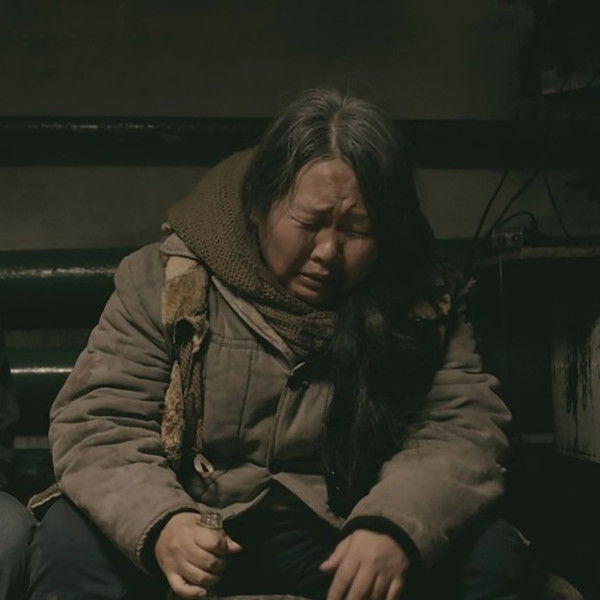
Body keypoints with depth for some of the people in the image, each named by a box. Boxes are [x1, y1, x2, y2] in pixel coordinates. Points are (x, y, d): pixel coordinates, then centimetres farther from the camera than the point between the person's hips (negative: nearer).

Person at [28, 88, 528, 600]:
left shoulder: (423, 300, -5)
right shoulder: (169, 279, -9)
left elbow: (466, 423, -9)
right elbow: (96, 421, -11)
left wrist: (396, 526, -30)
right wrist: (159, 522, -31)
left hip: (345, 538, 2)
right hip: (197, 535, -1)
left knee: (490, 552, -21)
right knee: (71, 543, -28)